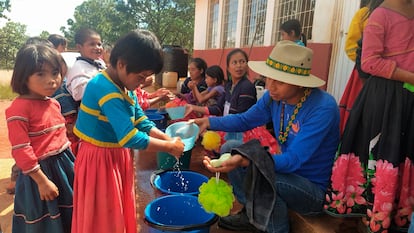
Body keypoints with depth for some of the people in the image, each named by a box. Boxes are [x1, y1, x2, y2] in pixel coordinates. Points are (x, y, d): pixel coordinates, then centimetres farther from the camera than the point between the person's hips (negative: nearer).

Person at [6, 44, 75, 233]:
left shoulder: (54, 103, 5)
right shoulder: (19, 108, -19)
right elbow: (21, 151, -20)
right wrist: (42, 181, -18)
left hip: (64, 166, 7)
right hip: (40, 171, -7)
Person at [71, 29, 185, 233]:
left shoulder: (125, 88, 2)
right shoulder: (106, 90, -28)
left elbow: (141, 122, 4)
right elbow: (129, 138, -33)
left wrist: (168, 139, -10)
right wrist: (169, 147, -23)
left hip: (118, 157, 9)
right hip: (99, 161, -8)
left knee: (121, 213, 22)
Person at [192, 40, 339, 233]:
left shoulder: (323, 109, -28)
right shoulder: (274, 96, -8)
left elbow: (293, 159, -32)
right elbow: (245, 120, 6)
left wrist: (243, 161, -44)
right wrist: (209, 121, -9)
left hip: (315, 188, -7)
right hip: (288, 169, 7)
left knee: (259, 177, -34)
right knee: (230, 149, 3)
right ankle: (252, 215, 12)